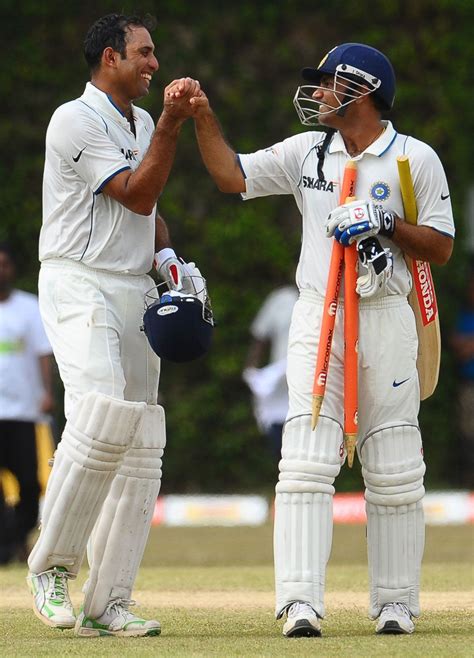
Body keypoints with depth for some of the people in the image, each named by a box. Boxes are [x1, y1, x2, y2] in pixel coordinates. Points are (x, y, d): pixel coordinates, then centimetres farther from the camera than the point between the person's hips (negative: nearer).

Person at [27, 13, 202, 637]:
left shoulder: (142, 124, 18)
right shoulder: (76, 121, -9)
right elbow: (137, 194, -14)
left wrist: (168, 256, 9)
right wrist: (170, 125, -17)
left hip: (134, 291, 8)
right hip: (78, 283, -8)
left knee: (141, 447, 1)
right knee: (101, 416, -27)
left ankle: (108, 603, 2)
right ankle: (52, 568, -12)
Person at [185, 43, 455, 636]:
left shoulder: (415, 159, -1)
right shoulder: (306, 152, 11)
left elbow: (440, 248, -2)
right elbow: (232, 175, 11)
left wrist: (384, 223, -15)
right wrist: (203, 117, 3)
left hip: (385, 320, -2)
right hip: (316, 319, 2)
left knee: (394, 471, 1)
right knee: (305, 463, -10)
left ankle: (395, 604, 11)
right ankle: (300, 603, -16)